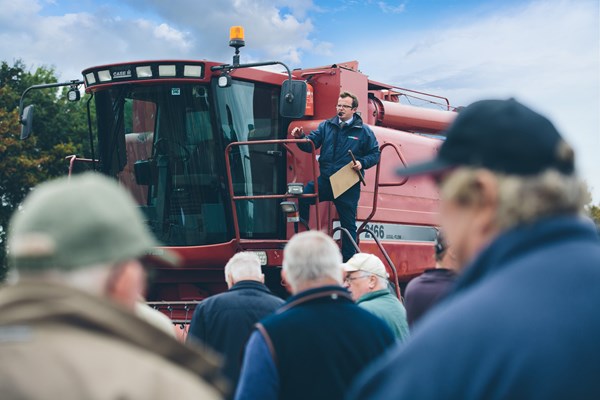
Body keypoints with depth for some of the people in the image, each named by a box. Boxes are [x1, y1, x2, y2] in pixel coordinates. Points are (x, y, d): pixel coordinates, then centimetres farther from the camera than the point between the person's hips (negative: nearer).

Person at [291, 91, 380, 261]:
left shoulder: (364, 131, 2)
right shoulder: (326, 126, 9)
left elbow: (375, 154, 6)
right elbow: (311, 143, 1)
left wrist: (362, 163, -12)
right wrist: (301, 137, -20)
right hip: (325, 180, 2)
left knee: (348, 223, 5)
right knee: (302, 196, -22)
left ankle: (349, 261, 15)